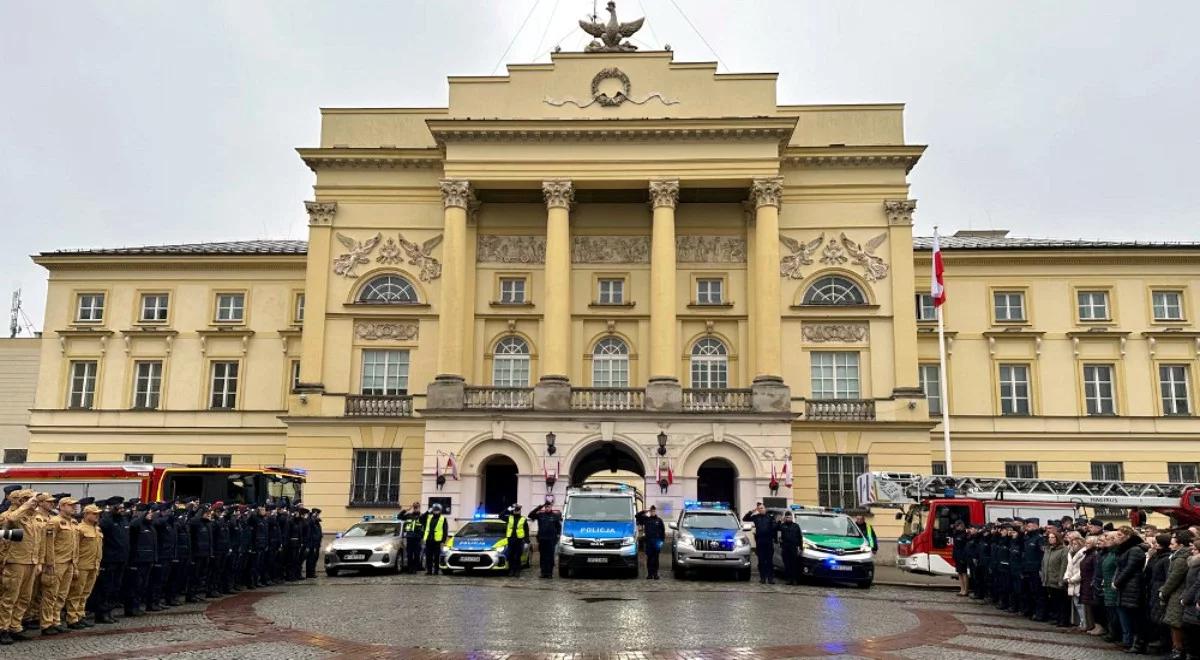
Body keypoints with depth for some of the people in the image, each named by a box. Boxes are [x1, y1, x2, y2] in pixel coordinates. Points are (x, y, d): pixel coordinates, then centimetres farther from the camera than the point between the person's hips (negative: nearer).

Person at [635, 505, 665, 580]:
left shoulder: (659, 520, 4)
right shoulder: (646, 519, 7)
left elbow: (663, 531, 4)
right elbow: (637, 516, 4)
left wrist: (662, 540, -4)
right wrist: (645, 511, -3)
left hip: (656, 541, -1)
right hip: (648, 541, 1)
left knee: (655, 558, 3)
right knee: (649, 558, 4)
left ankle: (655, 574, 7)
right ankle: (649, 574, 8)